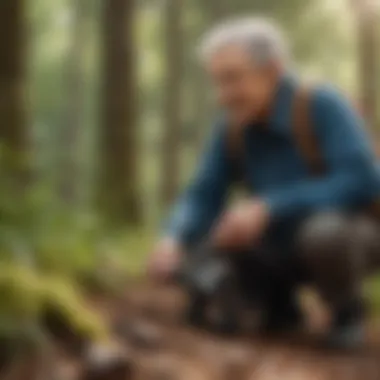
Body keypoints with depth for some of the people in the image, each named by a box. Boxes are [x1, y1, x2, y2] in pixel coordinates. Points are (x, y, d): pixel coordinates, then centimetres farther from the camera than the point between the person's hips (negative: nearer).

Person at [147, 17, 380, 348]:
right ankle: (280, 306, 10)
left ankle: (348, 310, -5)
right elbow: (203, 197, -9)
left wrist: (268, 207, -38)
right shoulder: (232, 127, -8)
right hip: (286, 245, 5)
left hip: (351, 234, -5)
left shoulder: (322, 105, -23)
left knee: (323, 231, -37)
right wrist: (174, 240, -32)